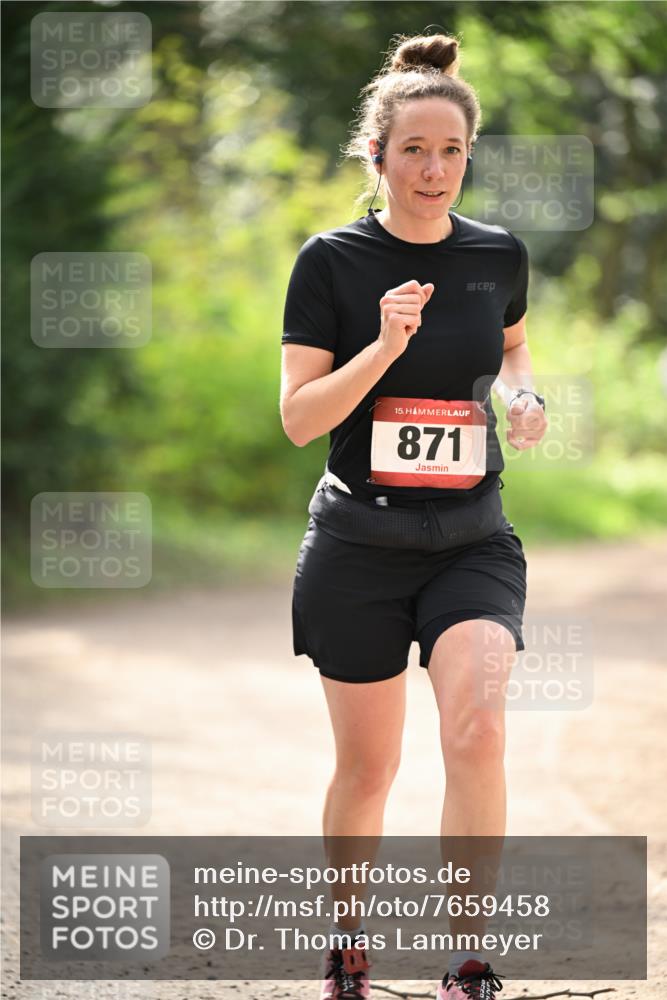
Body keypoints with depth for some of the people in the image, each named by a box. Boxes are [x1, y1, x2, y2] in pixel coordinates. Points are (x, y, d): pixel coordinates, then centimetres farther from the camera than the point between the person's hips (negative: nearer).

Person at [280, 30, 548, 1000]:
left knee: (477, 734, -20)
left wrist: (522, 393, 2)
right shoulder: (331, 260, -6)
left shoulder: (499, 255, 3)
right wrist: (384, 347, -24)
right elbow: (298, 416, -10)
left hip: (473, 542, 1)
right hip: (358, 545, -1)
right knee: (366, 770, 8)